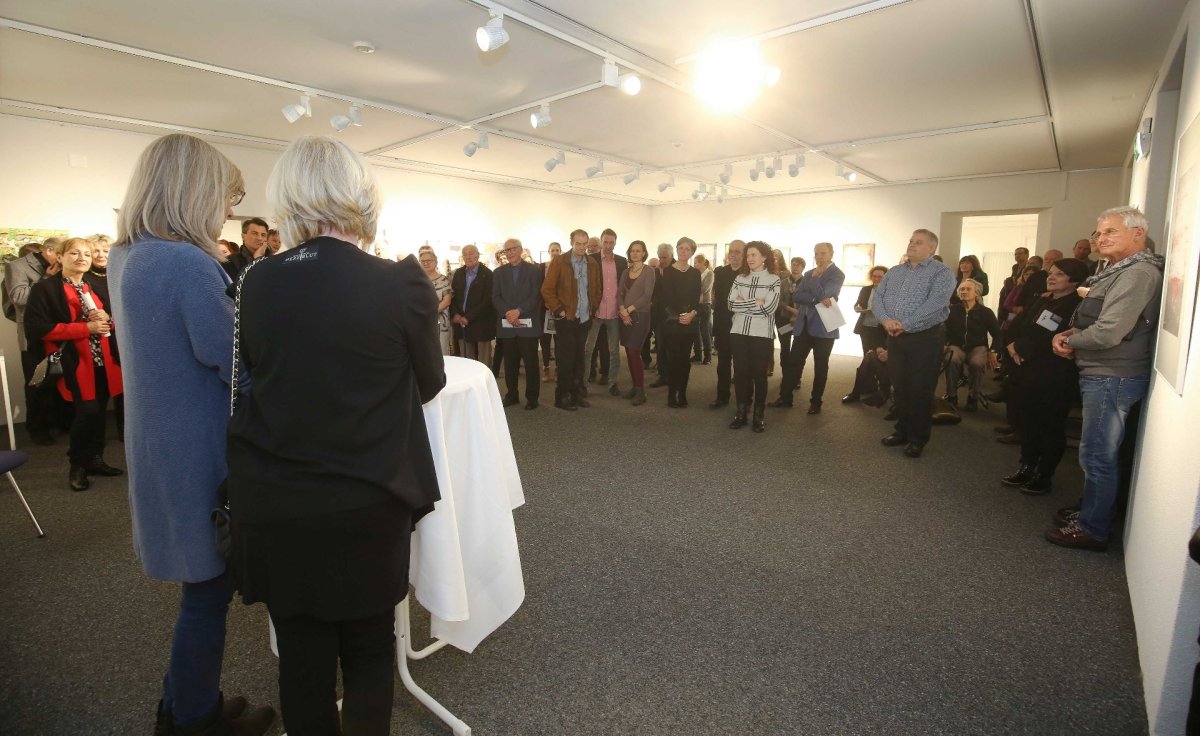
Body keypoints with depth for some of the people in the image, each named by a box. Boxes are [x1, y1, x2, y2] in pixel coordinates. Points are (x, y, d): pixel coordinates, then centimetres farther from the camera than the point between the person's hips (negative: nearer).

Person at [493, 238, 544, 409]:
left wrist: (519, 311, -16)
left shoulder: (534, 270, 4)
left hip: (528, 324, -2)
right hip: (506, 324, 3)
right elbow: (495, 297, 4)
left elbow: (536, 296, -4)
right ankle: (512, 394, 19)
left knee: (531, 362, 0)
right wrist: (507, 313, -12)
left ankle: (532, 396, 9)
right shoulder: (498, 272, 13)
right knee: (510, 362, 8)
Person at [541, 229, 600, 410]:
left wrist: (593, 308, 10)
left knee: (579, 358, 9)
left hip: (585, 319, 4)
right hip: (566, 319, -4)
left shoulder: (592, 265, 9)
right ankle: (562, 397, 10)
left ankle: (577, 394, 20)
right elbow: (547, 289, -8)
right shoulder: (559, 262, -6)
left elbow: (596, 289, 20)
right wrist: (558, 310, -9)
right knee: (567, 358, -1)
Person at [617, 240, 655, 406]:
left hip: (640, 315, -5)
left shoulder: (649, 271, -4)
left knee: (634, 352, -10)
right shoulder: (626, 272, 12)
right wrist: (623, 310, -10)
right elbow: (619, 293, 7)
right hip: (625, 316, 5)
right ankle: (635, 386, 15)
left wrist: (629, 309, -12)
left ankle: (641, 391, -2)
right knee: (629, 353, 5)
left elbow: (647, 295, -11)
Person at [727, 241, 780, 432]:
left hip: (762, 334, -3)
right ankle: (741, 413, 16)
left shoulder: (773, 280, 0)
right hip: (739, 332, 3)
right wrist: (755, 302, -9)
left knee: (759, 375, 4)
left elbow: (768, 308, -13)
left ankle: (759, 415, 16)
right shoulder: (740, 278, 9)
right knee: (740, 373, 5)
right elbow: (731, 304, -3)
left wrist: (744, 302, -5)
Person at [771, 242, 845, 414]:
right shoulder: (809, 274, 13)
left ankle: (816, 402, 17)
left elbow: (822, 295, -19)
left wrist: (815, 276, -8)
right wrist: (816, 300, -16)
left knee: (820, 366, 6)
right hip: (803, 325, 5)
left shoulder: (837, 274, -5)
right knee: (792, 362, 5)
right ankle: (785, 397, 14)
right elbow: (796, 296, -1)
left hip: (823, 327, -5)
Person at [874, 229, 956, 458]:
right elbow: (878, 296, 6)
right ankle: (902, 430, 25)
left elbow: (935, 304, -19)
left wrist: (905, 324, -21)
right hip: (895, 338, 6)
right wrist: (885, 319, -13)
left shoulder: (941, 273, -5)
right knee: (899, 387, 12)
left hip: (925, 338, -5)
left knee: (920, 390, 0)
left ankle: (918, 438, 12)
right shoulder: (894, 272, 14)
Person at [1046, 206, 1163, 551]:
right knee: (1102, 453, 20)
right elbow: (1095, 320, 22)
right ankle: (1092, 510, 33)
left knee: (1097, 456, -2)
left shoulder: (1138, 273, -18)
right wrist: (1074, 334, 3)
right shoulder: (1119, 271, 16)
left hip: (1113, 378, -11)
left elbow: (1107, 332, -25)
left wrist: (1070, 340, -8)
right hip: (1102, 374, 11)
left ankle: (1092, 530, 9)